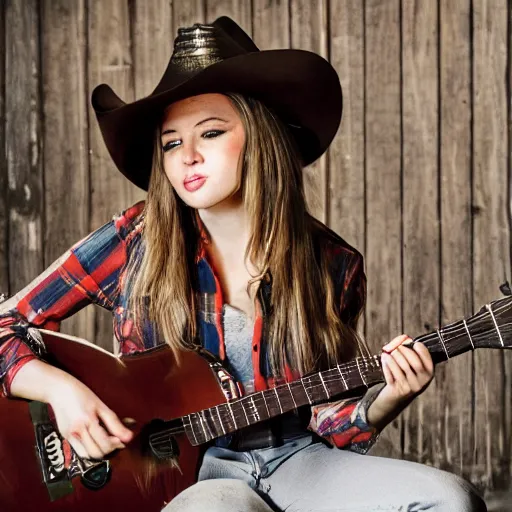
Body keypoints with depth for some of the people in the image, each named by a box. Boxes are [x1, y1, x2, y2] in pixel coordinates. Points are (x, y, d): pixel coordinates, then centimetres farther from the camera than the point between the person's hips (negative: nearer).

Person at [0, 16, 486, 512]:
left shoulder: (332, 265, 0)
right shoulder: (135, 243, -5)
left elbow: (328, 421, 6)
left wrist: (386, 399, -13)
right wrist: (61, 389, -16)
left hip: (298, 462, 3)